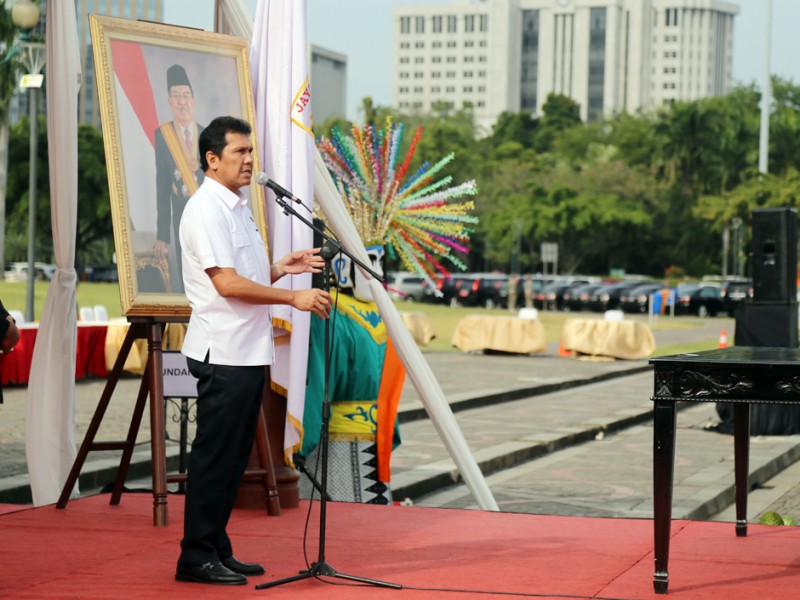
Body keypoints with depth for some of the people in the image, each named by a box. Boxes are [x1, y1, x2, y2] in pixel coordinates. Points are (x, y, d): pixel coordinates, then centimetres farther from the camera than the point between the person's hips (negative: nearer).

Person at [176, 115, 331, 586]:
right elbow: (227, 283, -20)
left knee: (234, 457, 12)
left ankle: (217, 550, 20)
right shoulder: (207, 209, -13)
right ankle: (196, 557, 1)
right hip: (223, 353, -10)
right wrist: (293, 297, -19)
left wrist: (281, 268, 9)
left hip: (248, 352, 10)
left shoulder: (237, 207, 19)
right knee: (215, 456, -5)